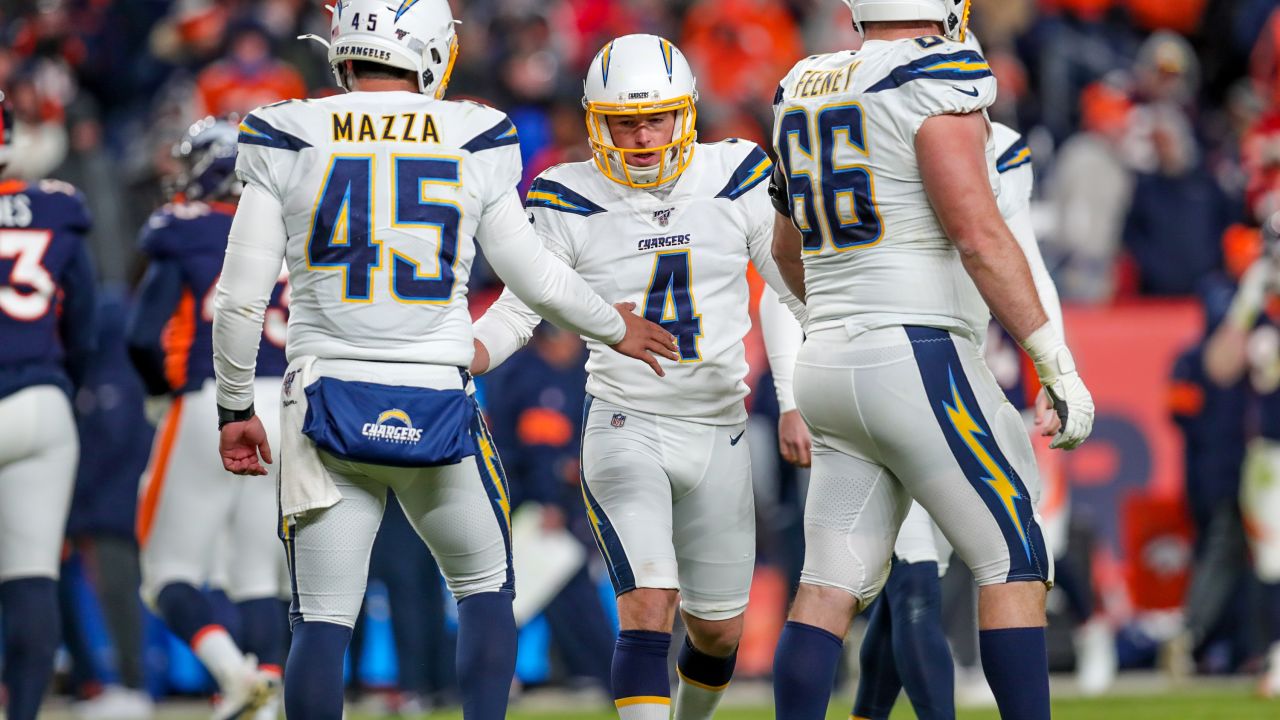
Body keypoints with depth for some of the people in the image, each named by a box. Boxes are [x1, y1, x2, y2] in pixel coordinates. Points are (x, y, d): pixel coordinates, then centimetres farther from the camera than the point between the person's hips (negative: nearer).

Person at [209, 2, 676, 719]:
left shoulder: (288, 141, -2)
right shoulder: (473, 141, -1)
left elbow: (242, 298, -1)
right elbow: (535, 278, 9)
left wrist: (236, 409, 13)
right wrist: (614, 326, 28)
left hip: (328, 400, 0)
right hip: (436, 406, 0)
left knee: (323, 622, 4)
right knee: (487, 590, 19)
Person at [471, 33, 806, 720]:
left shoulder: (737, 181, 0)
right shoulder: (571, 204, -5)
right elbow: (514, 314, -1)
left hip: (718, 432, 3)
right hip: (625, 427, -3)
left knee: (718, 631, 12)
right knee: (648, 609, -21)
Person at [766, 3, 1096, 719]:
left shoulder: (807, 89, 13)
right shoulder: (934, 83, -11)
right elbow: (979, 236, -19)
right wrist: (1060, 367, -15)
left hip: (835, 364, 7)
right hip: (921, 366, -7)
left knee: (832, 588, 6)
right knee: (1015, 566, 2)